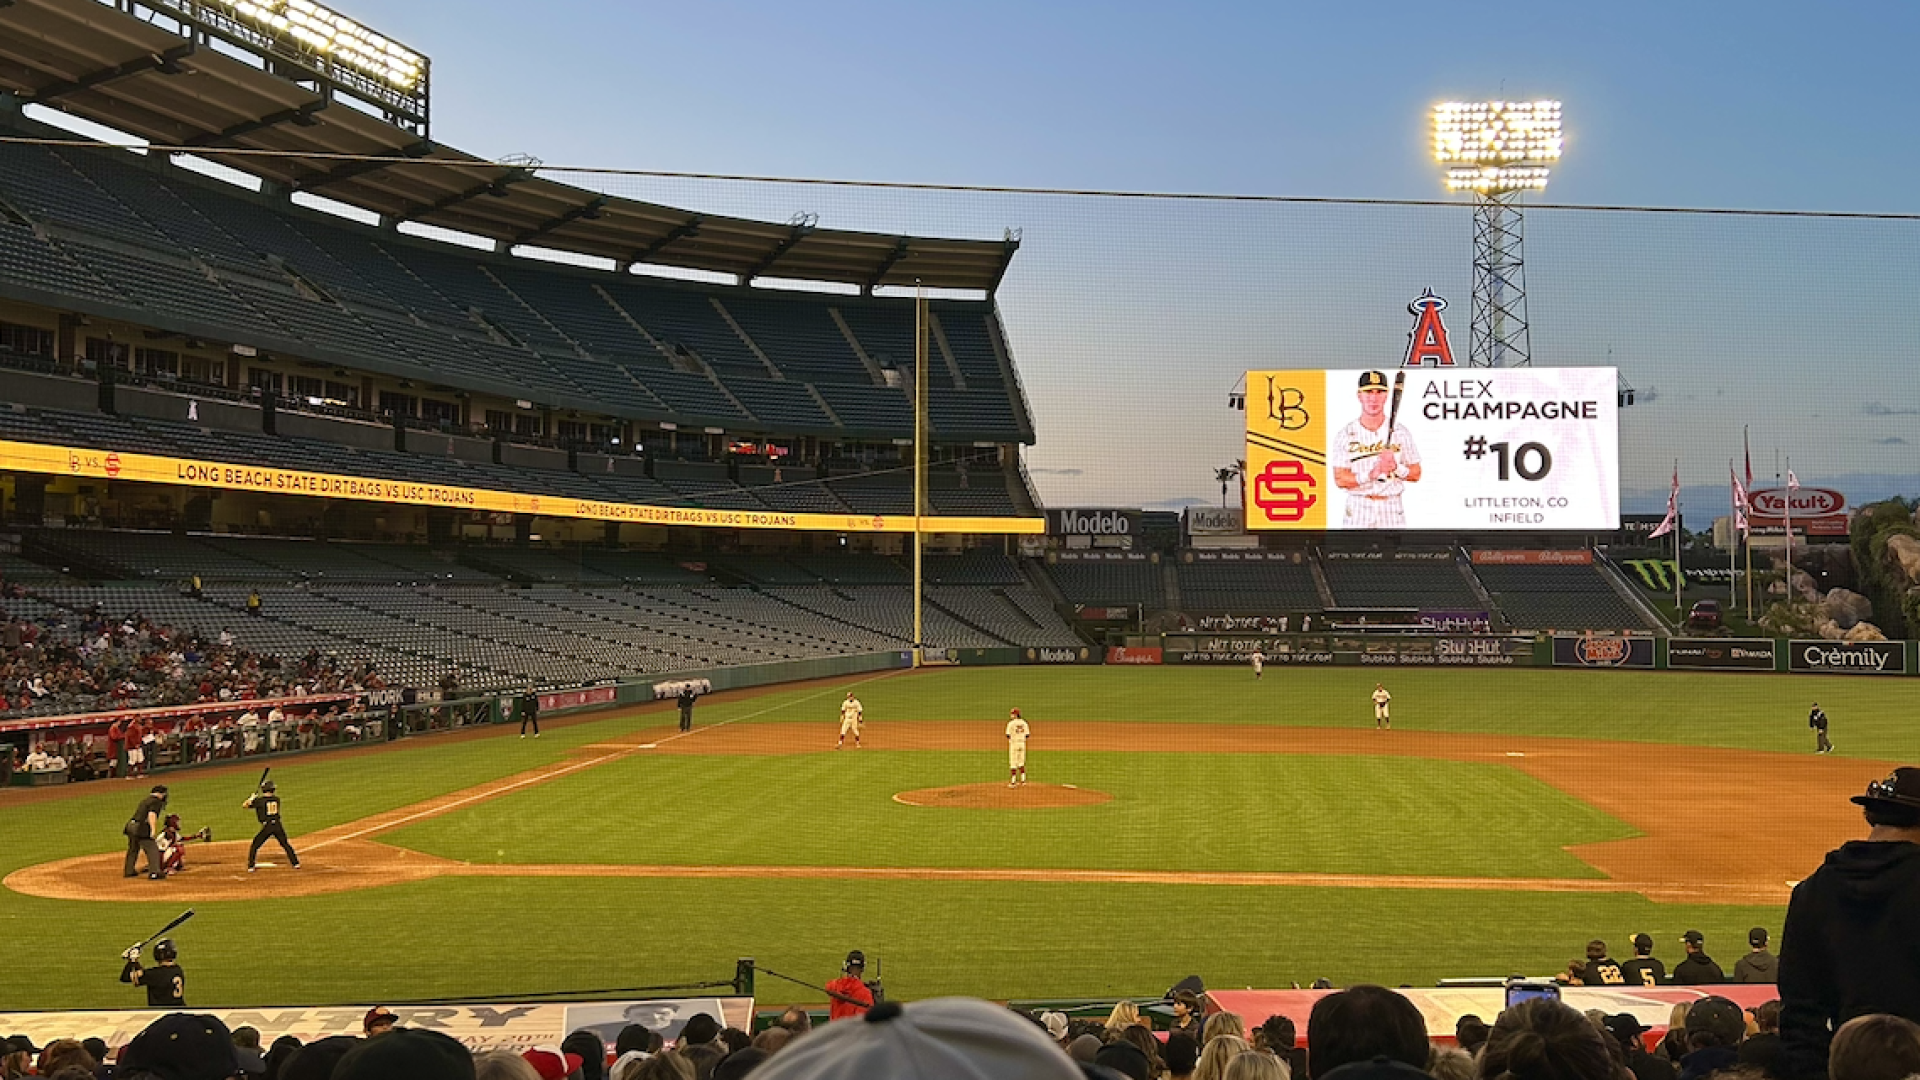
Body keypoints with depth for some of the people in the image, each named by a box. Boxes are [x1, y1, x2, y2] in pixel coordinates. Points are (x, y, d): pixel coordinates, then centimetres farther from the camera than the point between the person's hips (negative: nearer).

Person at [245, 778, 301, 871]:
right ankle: (296, 863, 17)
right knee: (286, 844, 18)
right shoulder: (276, 799, 6)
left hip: (267, 826, -4)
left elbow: (245, 805, -1)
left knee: (254, 846, 9)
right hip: (278, 825, 4)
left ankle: (251, 867, 4)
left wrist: (252, 798, 15)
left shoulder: (259, 800, -7)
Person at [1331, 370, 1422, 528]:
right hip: (1357, 512, -1)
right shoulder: (1345, 435, 1)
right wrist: (1372, 474, -19)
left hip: (1392, 513, 1)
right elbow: (1340, 479, -5)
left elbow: (1416, 475, 7)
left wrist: (1395, 467, -14)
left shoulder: (1400, 432, 5)